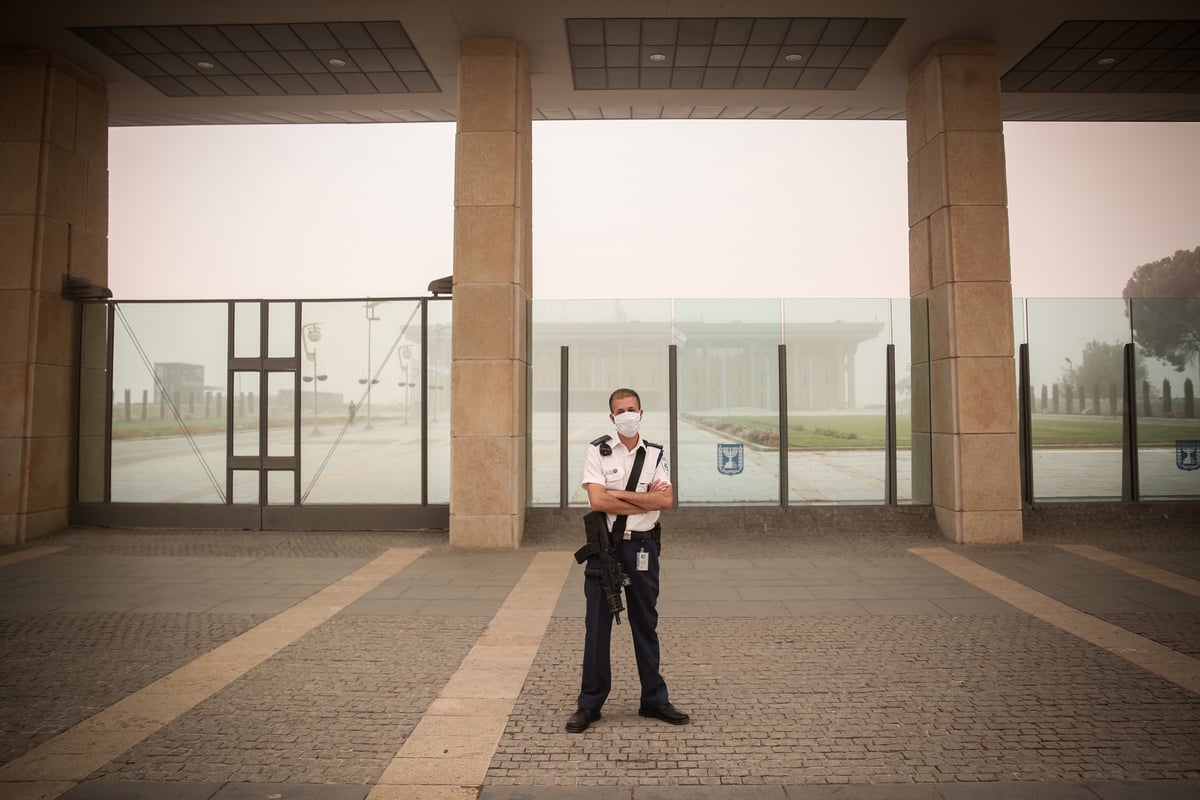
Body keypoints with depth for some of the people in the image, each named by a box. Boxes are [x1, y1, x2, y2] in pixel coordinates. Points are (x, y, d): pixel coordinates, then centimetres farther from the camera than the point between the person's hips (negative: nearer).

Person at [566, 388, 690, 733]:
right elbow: (597, 500, -14)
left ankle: (654, 699, 24)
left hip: (643, 546, 2)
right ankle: (590, 704, 15)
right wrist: (645, 500, -10)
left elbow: (666, 500, -8)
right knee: (598, 625, 4)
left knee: (646, 624, 12)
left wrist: (619, 494, -13)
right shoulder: (598, 451, -1)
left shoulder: (655, 454, 7)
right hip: (605, 545, -2)